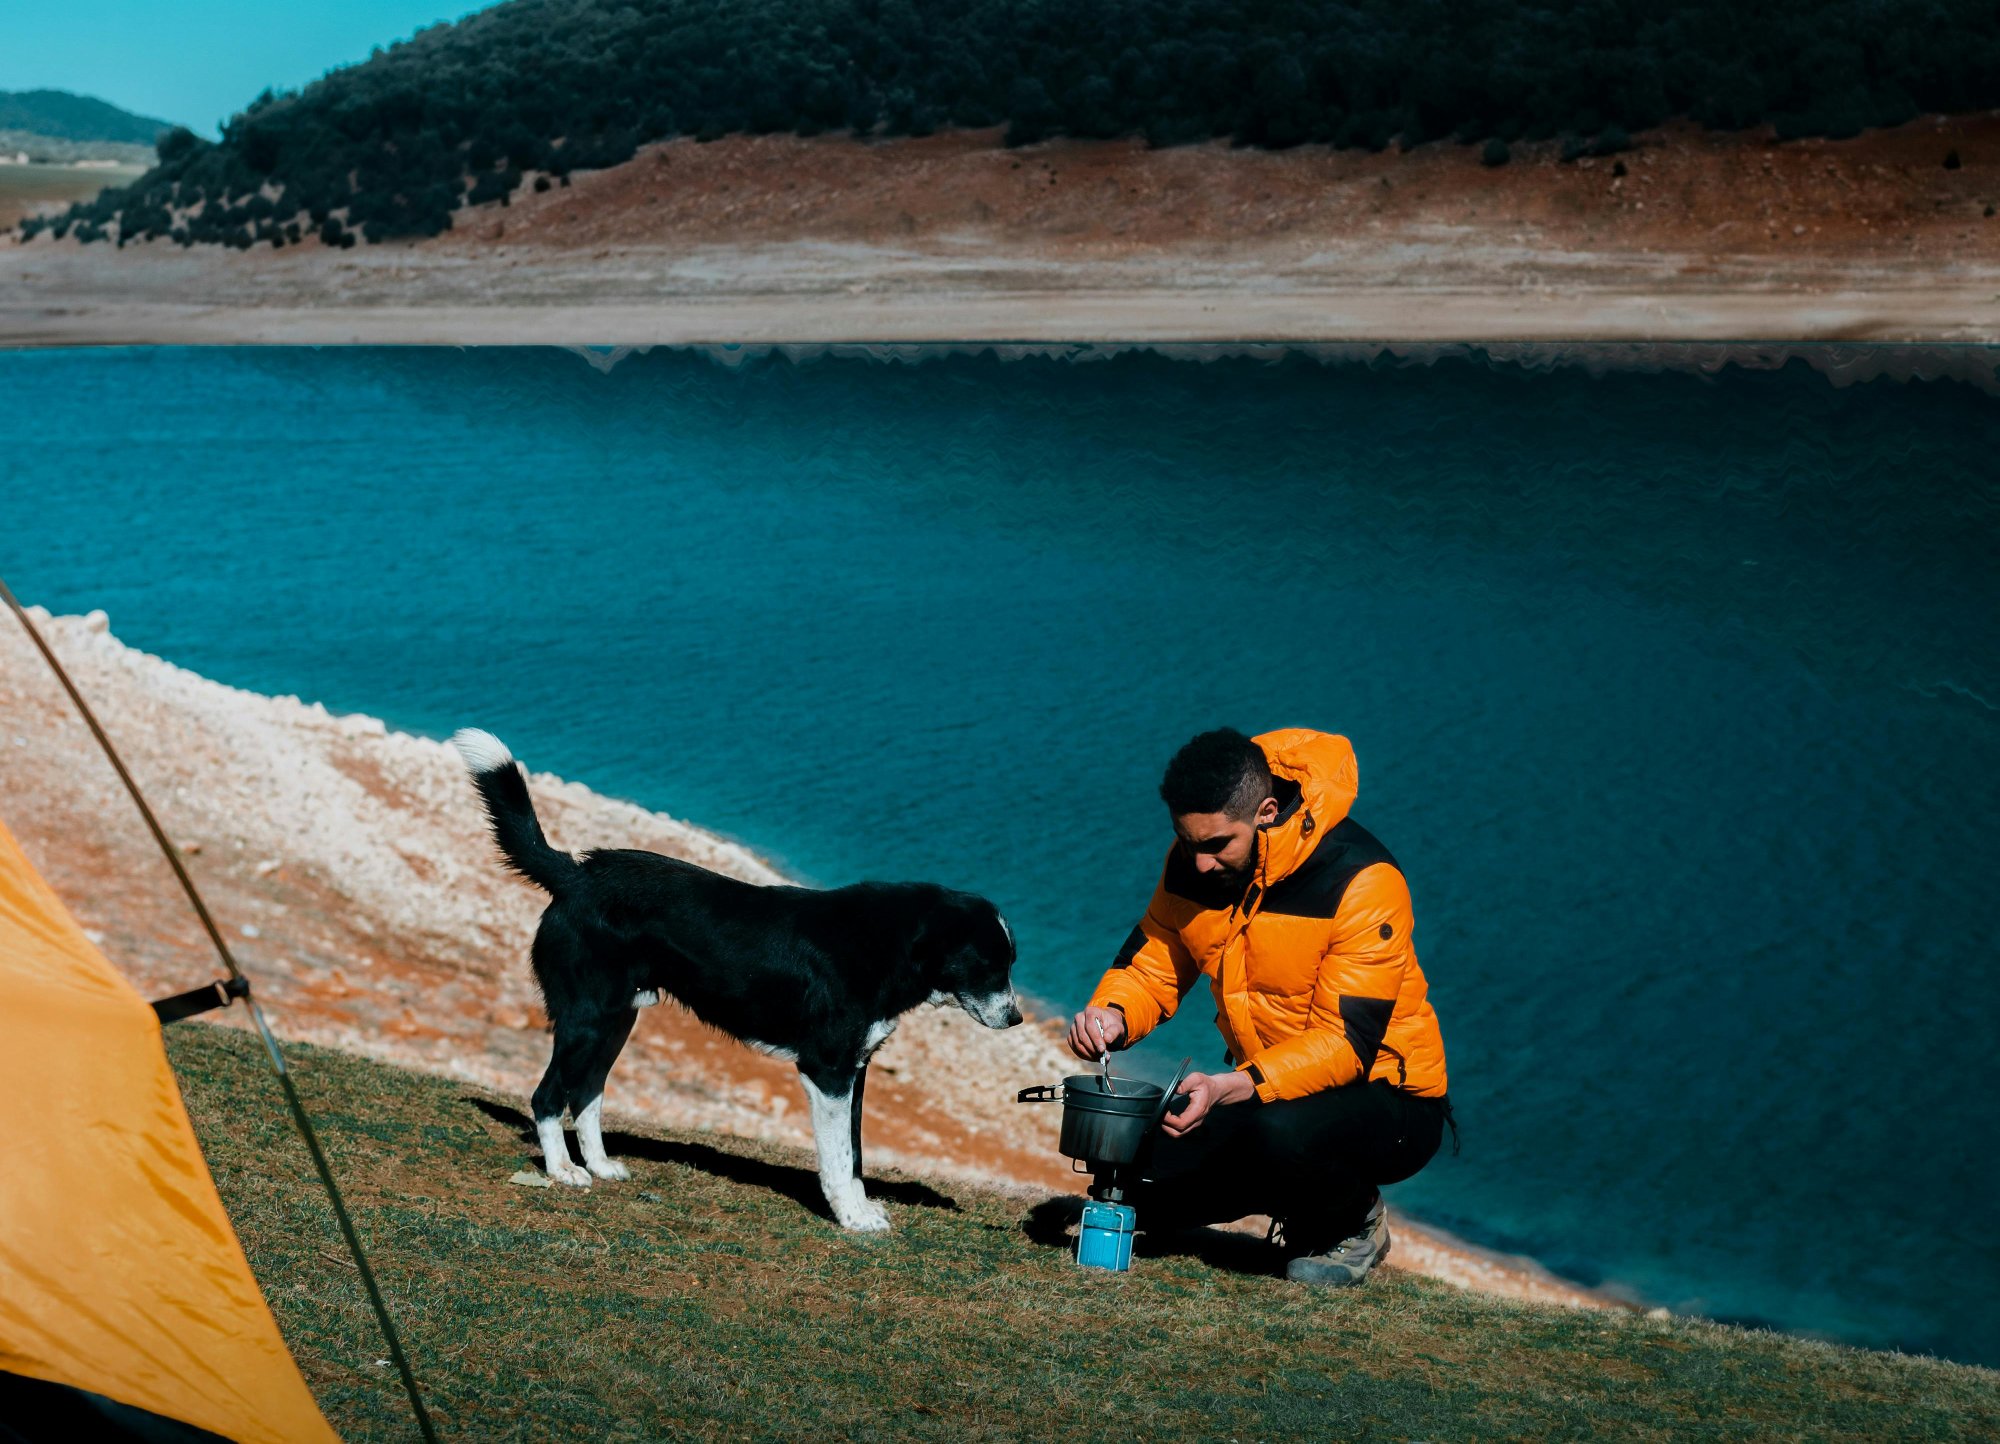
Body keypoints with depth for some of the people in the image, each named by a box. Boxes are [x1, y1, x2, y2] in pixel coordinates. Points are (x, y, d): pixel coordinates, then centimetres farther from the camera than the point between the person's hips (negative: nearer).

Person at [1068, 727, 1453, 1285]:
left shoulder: (1362, 880, -26)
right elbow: (1151, 964, 2)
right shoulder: (1193, 862, -6)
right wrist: (1112, 1014, -22)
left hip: (1384, 1090, -7)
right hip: (1262, 1092, 7)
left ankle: (1354, 1223, -2)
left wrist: (1233, 1087, -41)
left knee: (1280, 1131, -38)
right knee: (1144, 1185, -11)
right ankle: (1301, 1199, 15)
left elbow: (1350, 1040, -29)